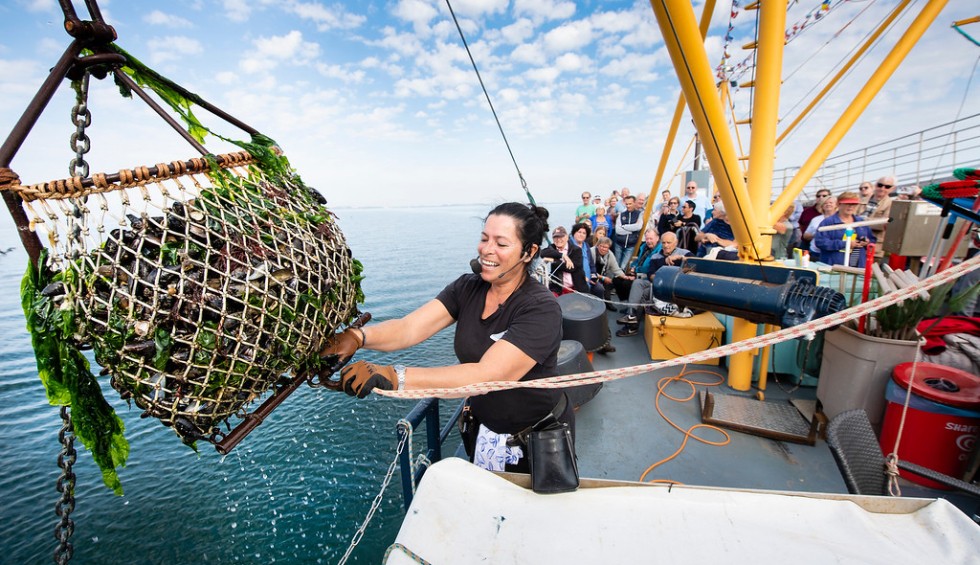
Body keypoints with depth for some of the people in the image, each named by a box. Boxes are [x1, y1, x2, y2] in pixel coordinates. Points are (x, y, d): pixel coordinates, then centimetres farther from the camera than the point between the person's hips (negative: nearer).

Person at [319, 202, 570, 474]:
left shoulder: (542, 309, -27)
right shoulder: (466, 288, -10)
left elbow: (487, 375, -38)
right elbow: (409, 327, -21)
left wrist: (393, 376, -46)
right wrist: (355, 336, -40)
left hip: (540, 442, -4)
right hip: (483, 431, 5)